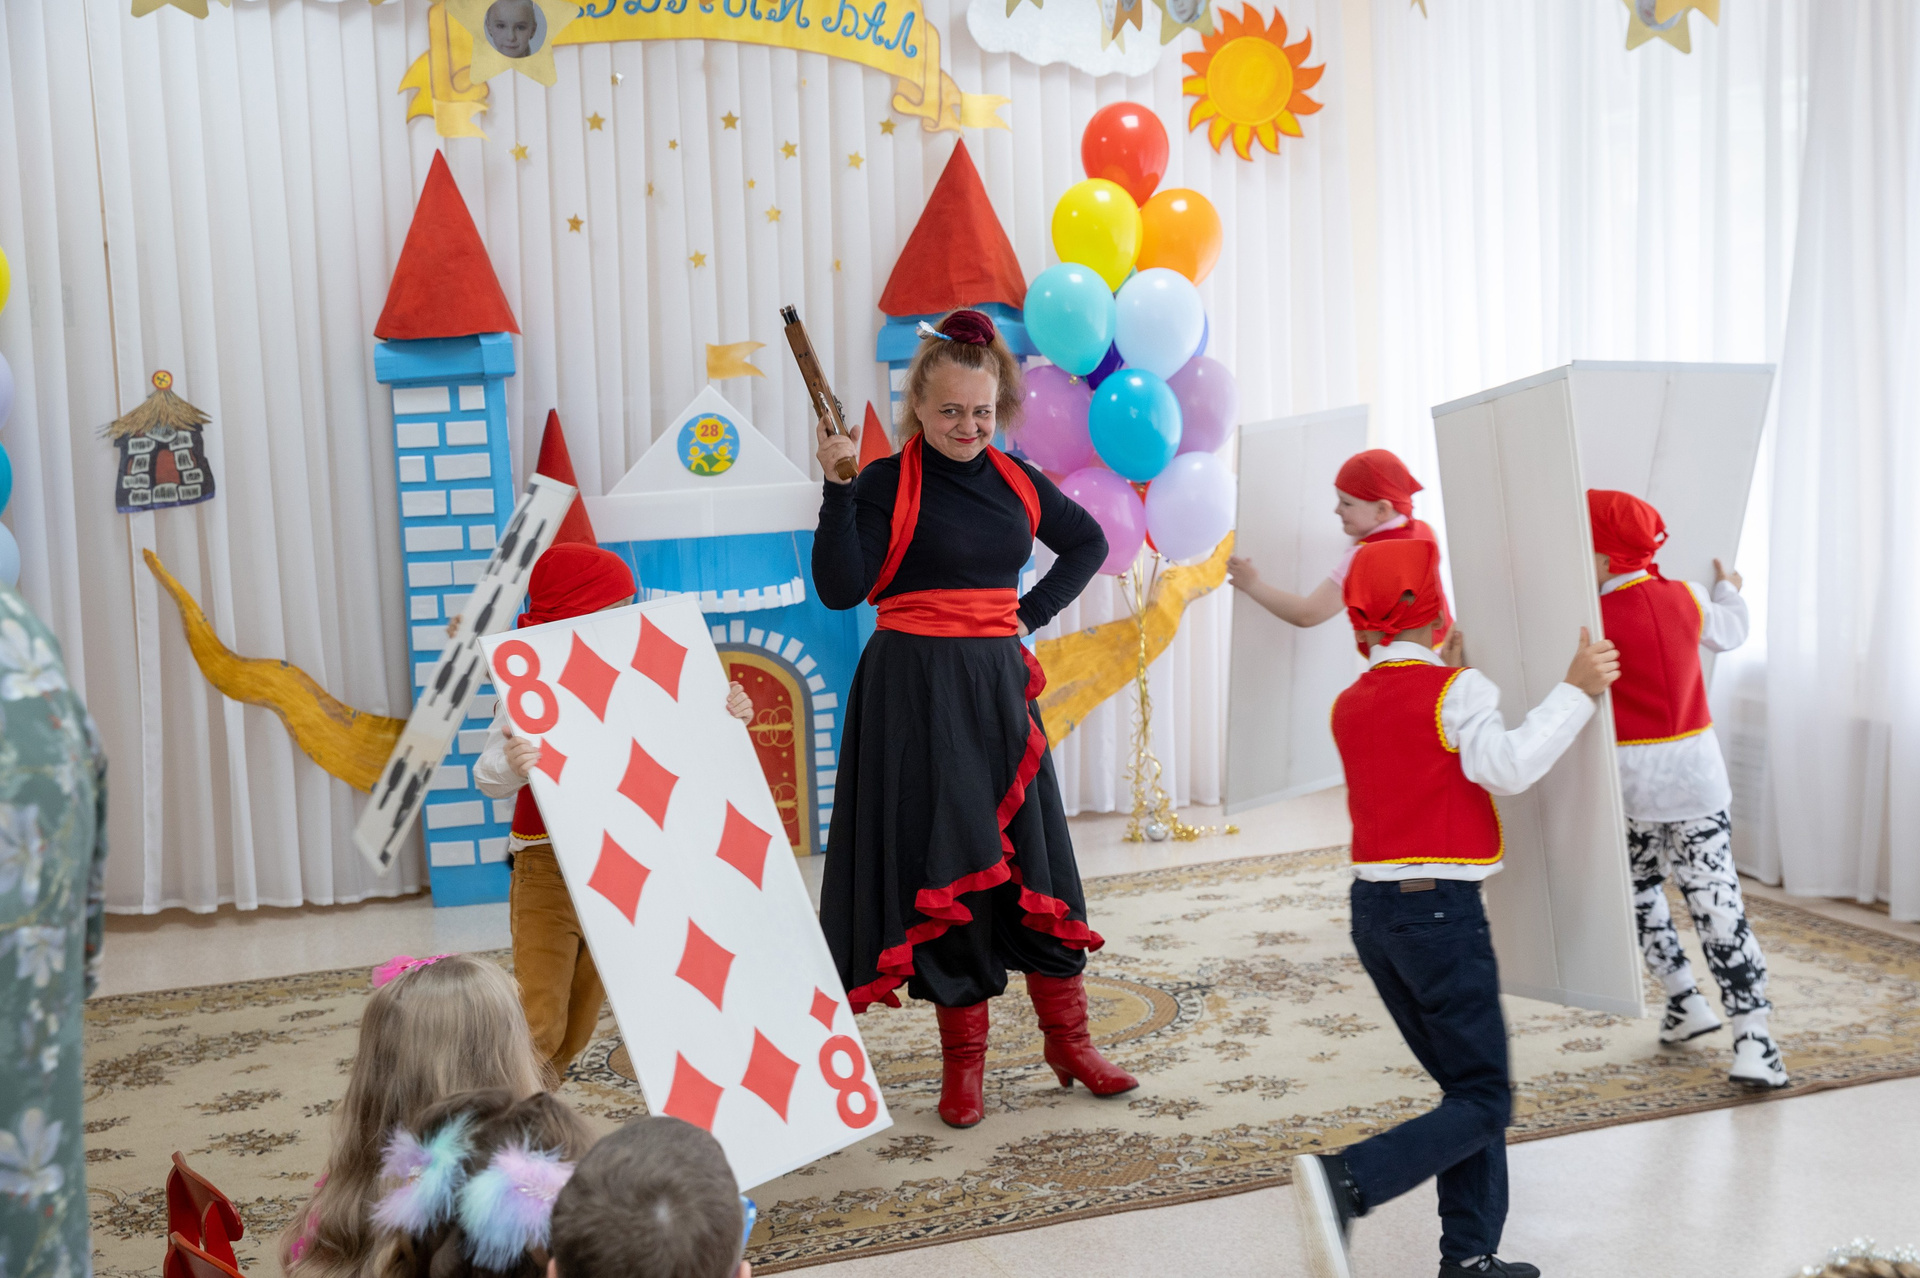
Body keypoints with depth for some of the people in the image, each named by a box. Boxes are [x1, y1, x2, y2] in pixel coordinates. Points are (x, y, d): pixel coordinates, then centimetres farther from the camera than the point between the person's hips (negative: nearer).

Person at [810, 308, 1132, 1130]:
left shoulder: (1015, 481, 8)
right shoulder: (889, 484, -6)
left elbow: (1088, 542, 23)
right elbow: (840, 589, -16)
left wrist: (1034, 611, 9)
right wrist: (837, 485, -23)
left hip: (999, 685, 5)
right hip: (918, 692, -4)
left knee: (1034, 855, 8)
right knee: (943, 864, 1)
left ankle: (1069, 1043, 21)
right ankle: (963, 1060, 14)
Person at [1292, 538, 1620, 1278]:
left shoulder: (1350, 705, 11)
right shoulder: (1454, 689, -8)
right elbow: (1507, 768, -21)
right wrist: (1577, 690, -14)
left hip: (1372, 908, 7)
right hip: (1441, 911, -7)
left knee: (1466, 1084, 17)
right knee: (1483, 1103, -1)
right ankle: (1348, 1182, -21)